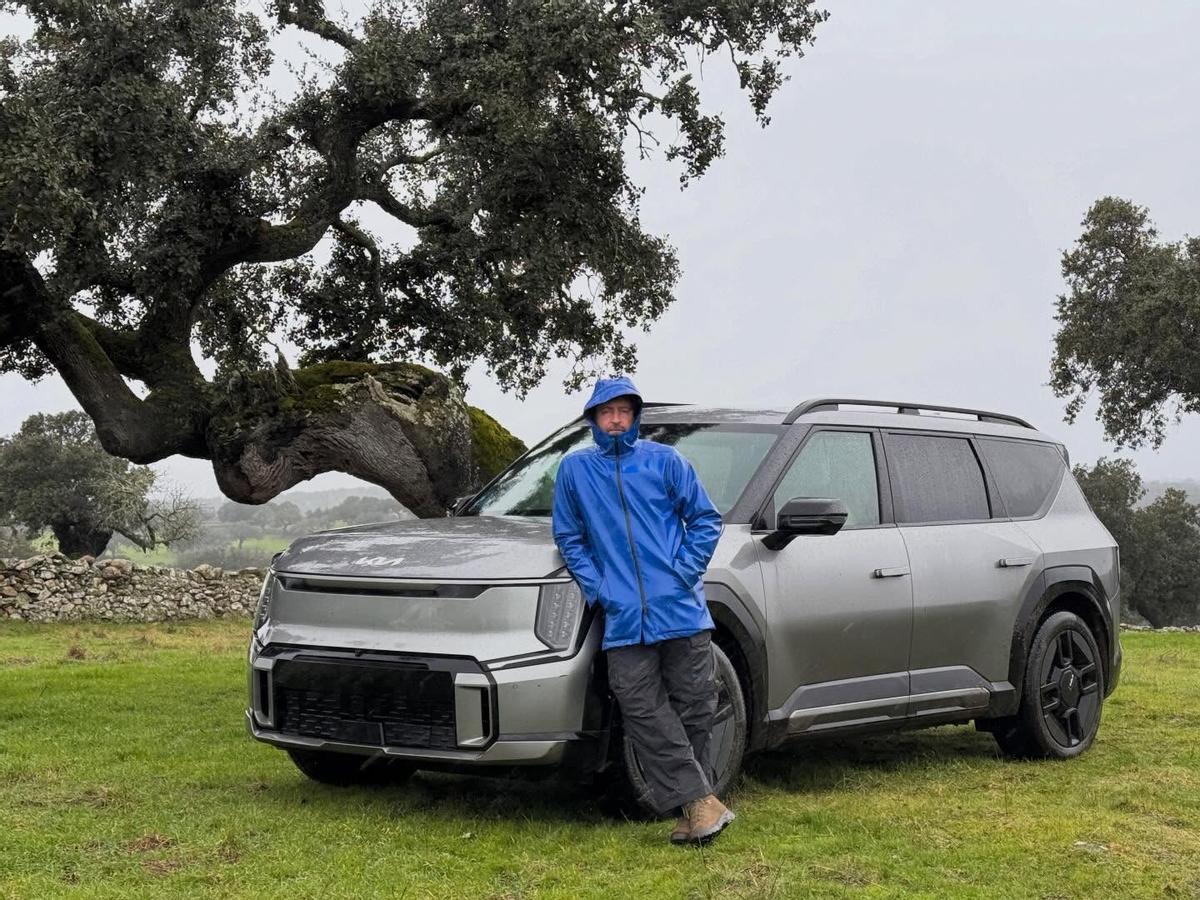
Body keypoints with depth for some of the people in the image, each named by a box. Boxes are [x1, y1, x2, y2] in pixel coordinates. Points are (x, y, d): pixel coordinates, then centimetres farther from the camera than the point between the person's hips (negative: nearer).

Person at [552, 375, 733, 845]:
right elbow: (569, 537, 15)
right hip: (623, 619, 1)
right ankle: (701, 803, -8)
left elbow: (705, 520, 9)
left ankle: (693, 805, 11)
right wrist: (596, 587, 2)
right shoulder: (575, 469, 11)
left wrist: (684, 571, -3)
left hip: (681, 609, -1)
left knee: (694, 708, 1)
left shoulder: (664, 461, 8)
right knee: (645, 714, -9)